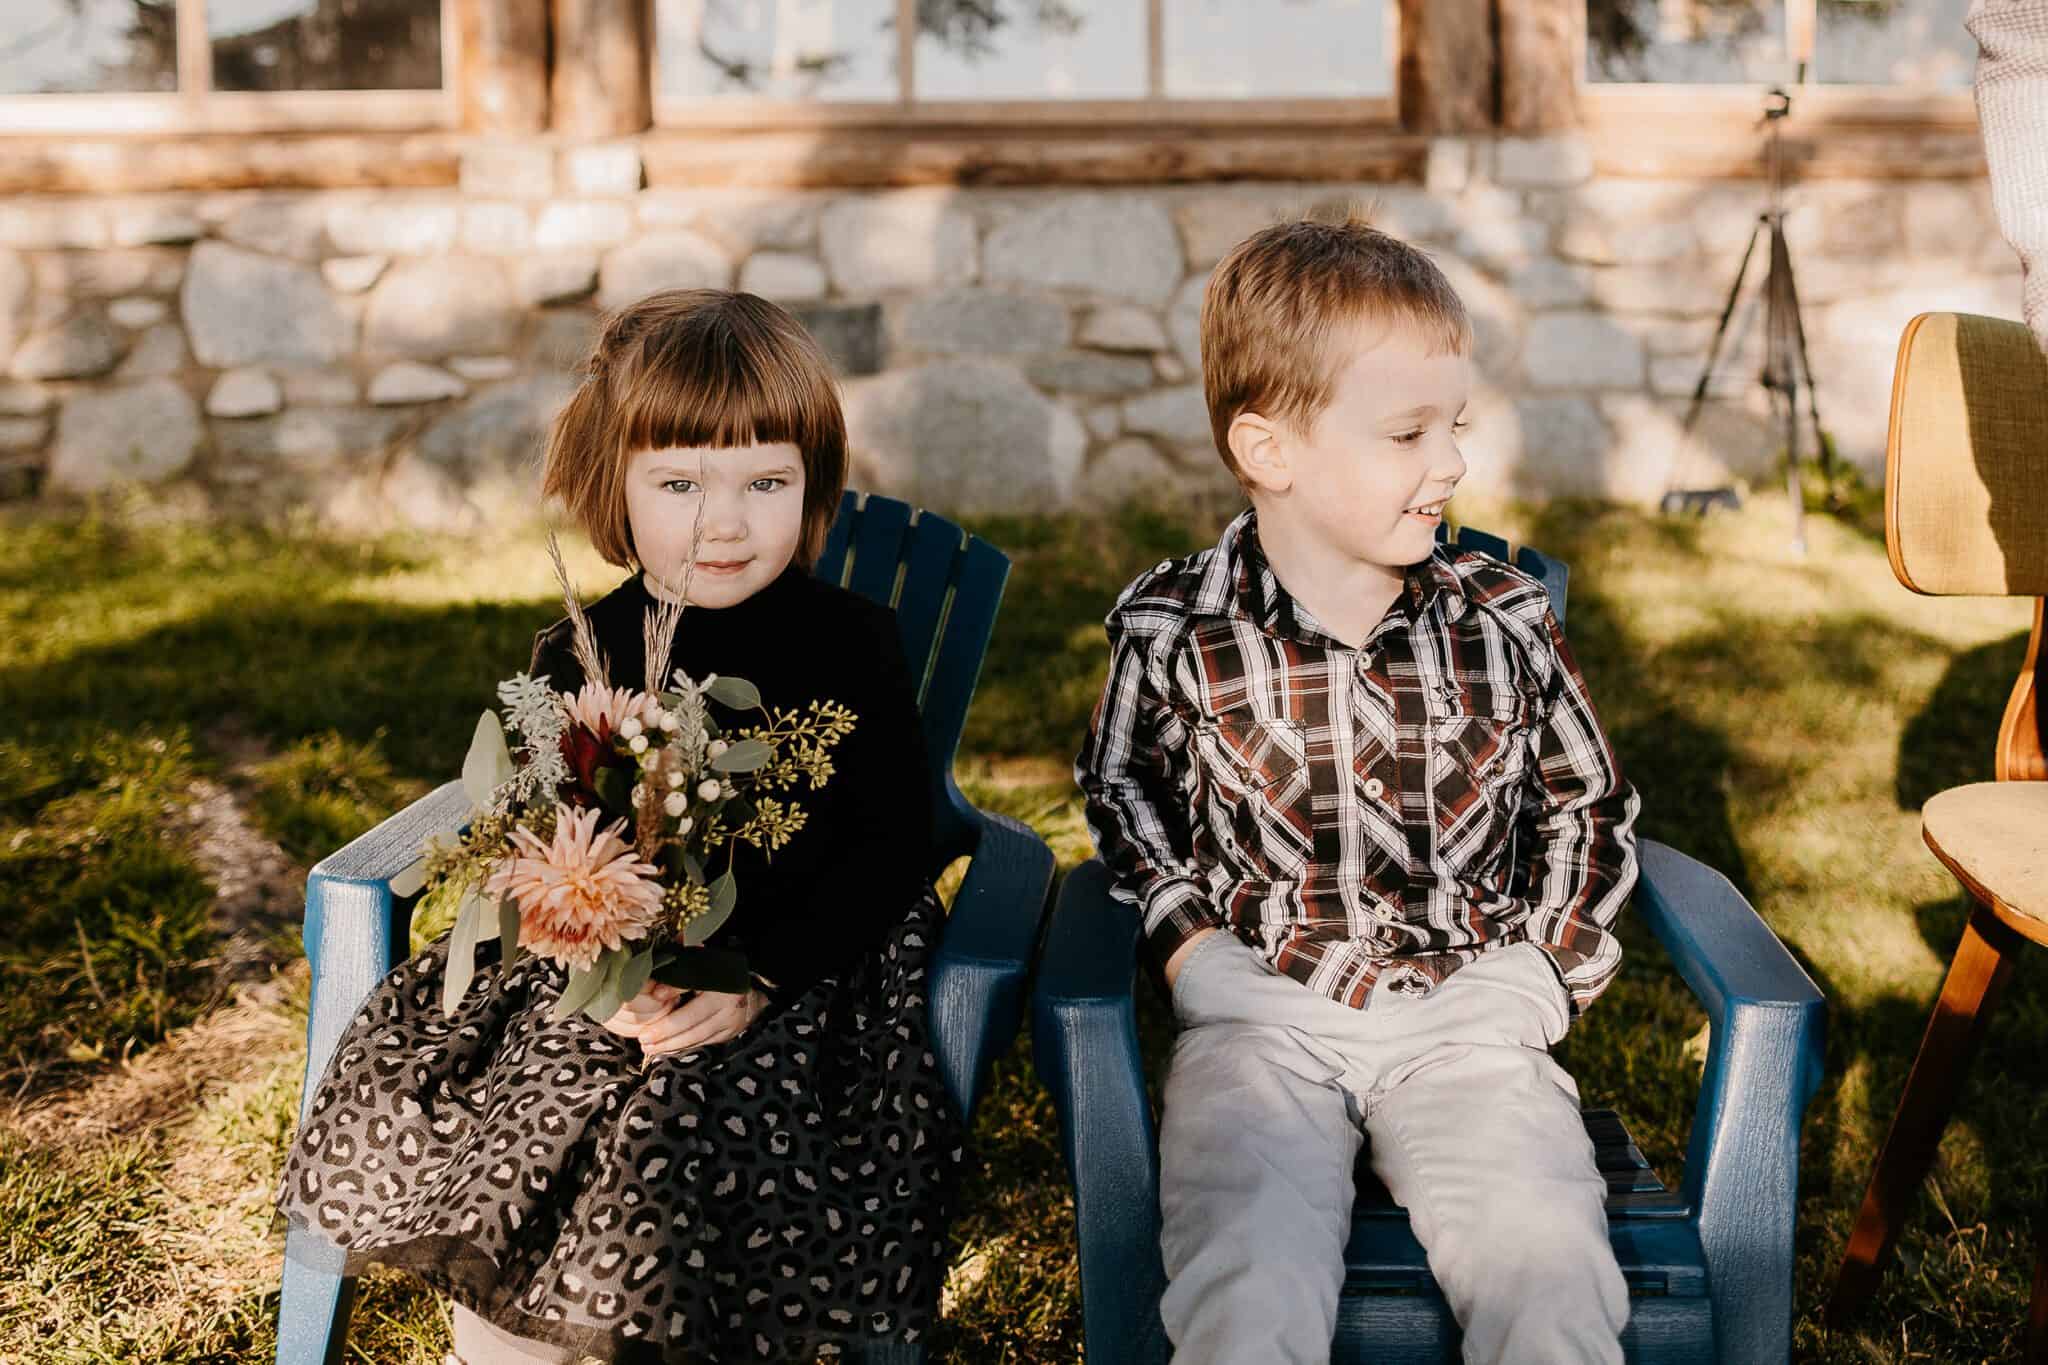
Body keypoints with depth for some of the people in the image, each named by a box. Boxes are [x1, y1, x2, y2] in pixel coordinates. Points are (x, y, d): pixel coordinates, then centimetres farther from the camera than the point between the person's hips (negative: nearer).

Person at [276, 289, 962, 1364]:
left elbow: (893, 850, -7)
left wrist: (760, 980, -20)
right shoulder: (580, 656, 3)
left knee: (680, 1152, -28)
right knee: (425, 1095, -14)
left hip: (799, 963, -3)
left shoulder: (851, 648, -5)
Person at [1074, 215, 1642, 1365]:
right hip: (1262, 1012, -1)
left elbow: (1591, 806, 16)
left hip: (1467, 1011, 1)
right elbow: (1121, 786, 18)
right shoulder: (1174, 635, -3)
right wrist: (1180, 926, 4)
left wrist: (1549, 967, 6)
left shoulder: (1508, 625, 2)